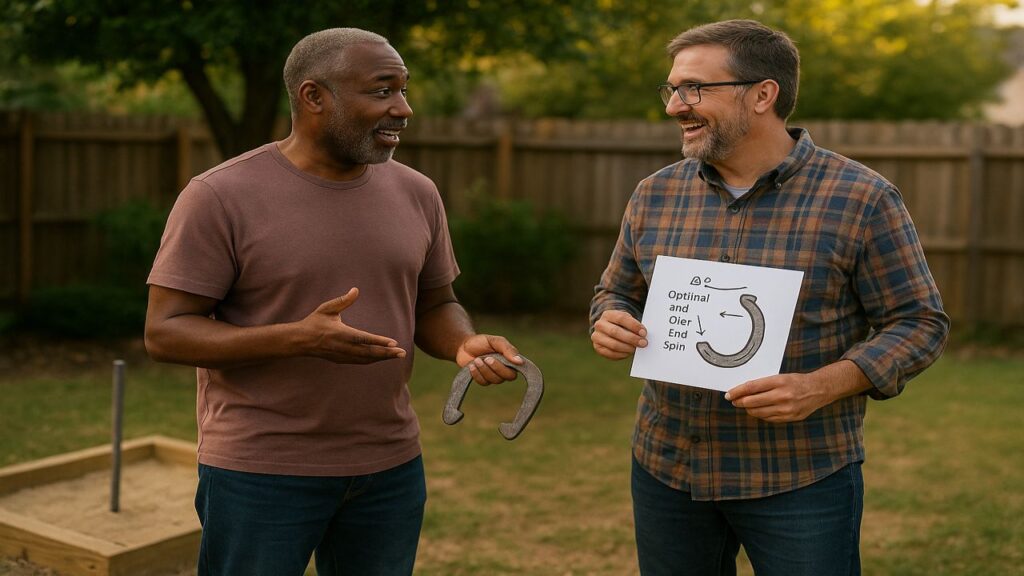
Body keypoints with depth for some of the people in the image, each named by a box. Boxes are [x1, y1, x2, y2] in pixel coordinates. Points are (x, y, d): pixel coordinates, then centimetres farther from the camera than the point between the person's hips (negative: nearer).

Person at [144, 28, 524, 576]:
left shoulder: (415, 194, 3)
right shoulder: (220, 197, -12)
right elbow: (165, 332, -12)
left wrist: (467, 344, -12)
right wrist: (297, 338, -27)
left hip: (390, 468, 5)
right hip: (259, 472, -4)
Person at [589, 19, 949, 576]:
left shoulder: (860, 199, -9)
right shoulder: (655, 195, 4)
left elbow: (918, 322, -6)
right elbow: (617, 292, 16)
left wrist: (820, 388, -21)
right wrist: (611, 323, -9)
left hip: (803, 477, -4)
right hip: (667, 467, 4)